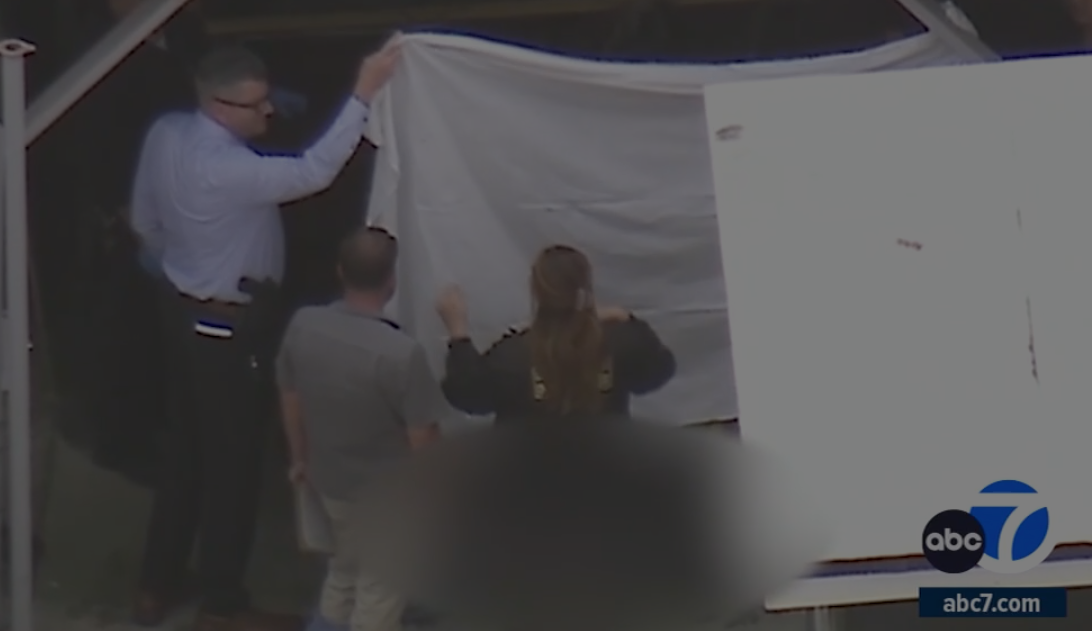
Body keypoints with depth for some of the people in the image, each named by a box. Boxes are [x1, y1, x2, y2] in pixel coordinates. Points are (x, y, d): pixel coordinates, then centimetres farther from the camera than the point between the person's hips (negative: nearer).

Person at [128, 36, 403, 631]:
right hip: (231, 326, -8)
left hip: (183, 308, 8)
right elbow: (313, 172, -37)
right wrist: (363, 93, -36)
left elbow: (145, 222, 7)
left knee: (187, 445, 20)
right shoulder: (227, 169, -32)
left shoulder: (164, 134, -5)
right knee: (233, 458, 6)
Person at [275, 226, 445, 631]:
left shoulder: (303, 326, -15)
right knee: (379, 590, 15)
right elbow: (422, 437, -22)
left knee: (344, 567, 29)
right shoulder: (401, 353, -32)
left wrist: (301, 459, 18)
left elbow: (290, 399, 1)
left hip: (329, 479, 5)